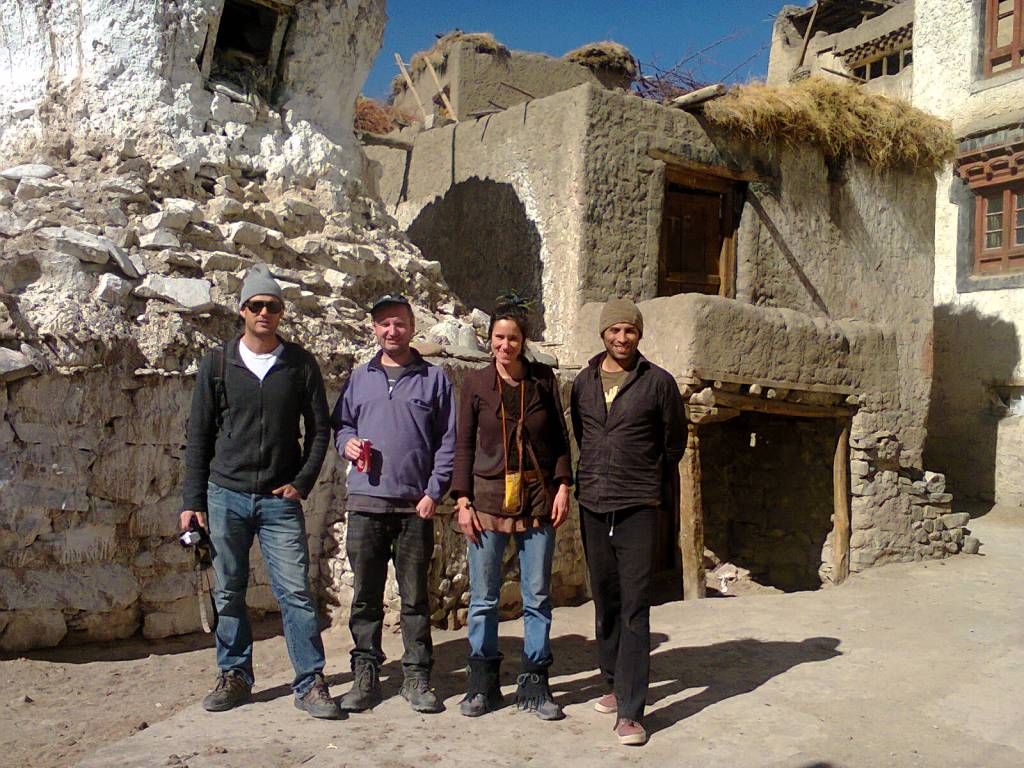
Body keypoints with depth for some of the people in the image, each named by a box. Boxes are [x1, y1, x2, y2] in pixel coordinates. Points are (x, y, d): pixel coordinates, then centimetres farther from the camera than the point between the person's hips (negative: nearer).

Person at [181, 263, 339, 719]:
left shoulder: (301, 365, 3)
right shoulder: (217, 364, 5)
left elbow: (319, 429, 7)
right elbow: (199, 435, 6)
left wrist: (302, 484, -4)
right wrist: (193, 501, 2)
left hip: (280, 499, -1)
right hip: (225, 496, 2)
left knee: (296, 592, -4)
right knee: (227, 592, 9)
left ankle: (310, 683, 4)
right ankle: (234, 676, 25)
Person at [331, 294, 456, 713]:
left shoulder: (434, 378, 6)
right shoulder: (359, 378, 13)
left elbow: (448, 441, 4)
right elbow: (340, 424, 21)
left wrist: (434, 491, -5)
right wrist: (347, 443, -2)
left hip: (416, 505, -2)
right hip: (365, 503, 2)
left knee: (415, 595, 5)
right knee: (365, 595, 6)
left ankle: (416, 677, 16)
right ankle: (365, 674, 18)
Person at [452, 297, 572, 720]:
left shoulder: (543, 379, 5)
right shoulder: (475, 383, 2)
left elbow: (559, 438, 9)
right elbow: (463, 445, 3)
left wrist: (563, 486, 1)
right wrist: (463, 501, -3)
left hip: (537, 498, 1)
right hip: (488, 498, -1)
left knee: (537, 596, 5)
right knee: (483, 597, 4)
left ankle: (534, 684, 18)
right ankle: (483, 682, 19)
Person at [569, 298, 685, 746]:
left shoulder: (658, 382, -2)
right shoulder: (584, 382, 8)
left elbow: (674, 442, 8)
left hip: (637, 508, -4)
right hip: (592, 505, 4)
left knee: (634, 608, -6)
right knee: (605, 601, 14)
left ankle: (630, 710, -2)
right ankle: (616, 683, 30)